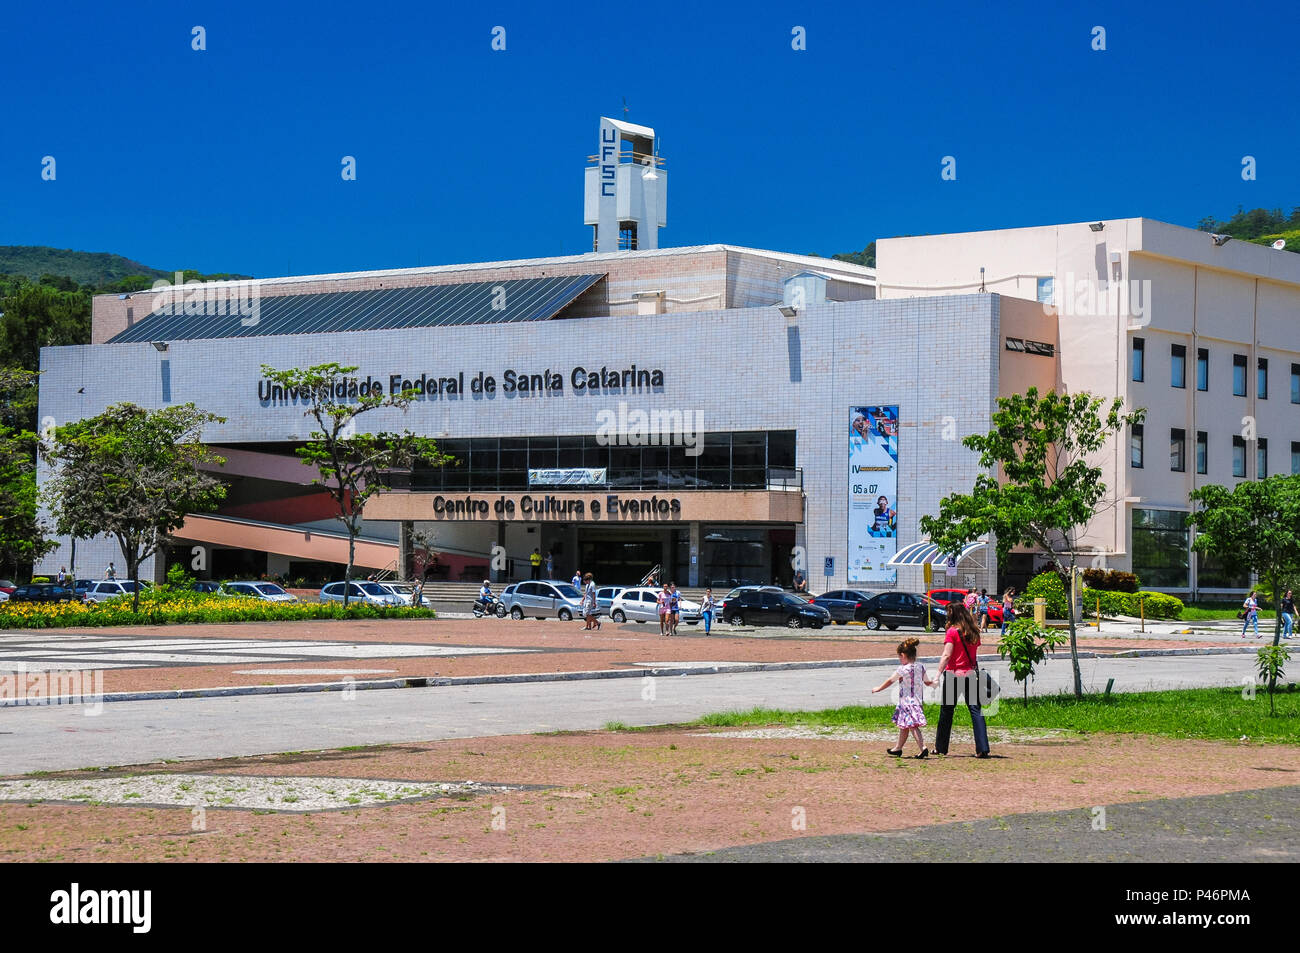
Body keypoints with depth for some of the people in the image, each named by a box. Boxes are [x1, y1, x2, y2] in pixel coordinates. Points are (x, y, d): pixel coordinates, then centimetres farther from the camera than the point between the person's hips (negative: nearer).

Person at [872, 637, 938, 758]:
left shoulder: (902, 669, -15)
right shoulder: (921, 667, 4)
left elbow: (889, 681, -3)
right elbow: (927, 682, 17)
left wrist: (878, 689, 12)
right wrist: (934, 681, 39)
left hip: (906, 701, -8)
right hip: (917, 700, 8)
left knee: (912, 726, -12)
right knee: (904, 726, 20)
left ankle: (923, 747, -24)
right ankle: (898, 749, 32)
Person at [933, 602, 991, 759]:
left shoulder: (952, 631, -8)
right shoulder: (974, 632, 8)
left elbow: (946, 655, -15)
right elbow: (974, 653, 13)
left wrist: (938, 675, -17)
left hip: (954, 674, -4)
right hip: (971, 674, 4)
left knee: (947, 711, 8)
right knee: (975, 710, 2)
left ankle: (941, 748, 16)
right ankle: (982, 748, -8)